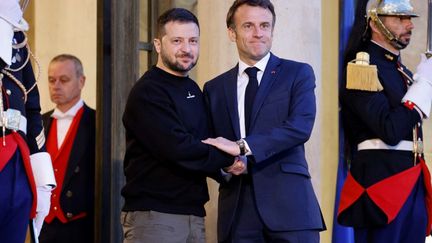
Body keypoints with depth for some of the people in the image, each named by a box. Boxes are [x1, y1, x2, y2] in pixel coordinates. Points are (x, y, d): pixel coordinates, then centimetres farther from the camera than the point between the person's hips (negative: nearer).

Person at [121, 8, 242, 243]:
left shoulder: (193, 90, 16)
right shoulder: (147, 92, -10)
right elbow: (178, 149, -19)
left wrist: (224, 165, -7)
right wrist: (229, 157, -9)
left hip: (193, 212, 8)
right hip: (153, 215, -7)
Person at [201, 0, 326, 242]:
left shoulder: (298, 74, 6)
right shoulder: (215, 88, 16)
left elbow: (300, 126, -10)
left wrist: (242, 147, -18)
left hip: (288, 203, -2)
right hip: (237, 210, 3)